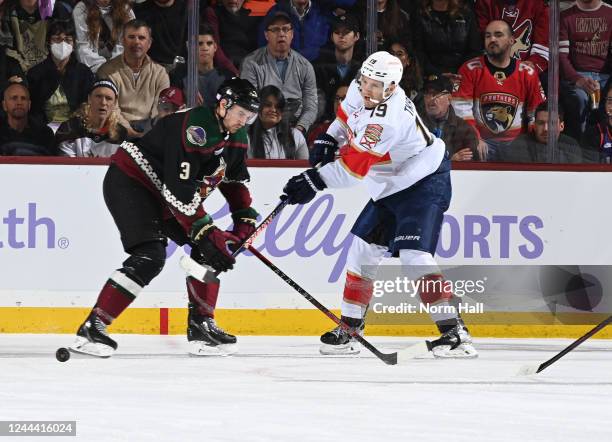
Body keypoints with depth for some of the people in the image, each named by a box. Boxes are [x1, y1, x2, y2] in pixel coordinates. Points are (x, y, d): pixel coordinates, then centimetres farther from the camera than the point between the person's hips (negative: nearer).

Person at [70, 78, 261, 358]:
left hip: (164, 196, 10)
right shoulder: (194, 130, -30)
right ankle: (92, 328, -24)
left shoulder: (236, 136, 0)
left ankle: (201, 327, 10)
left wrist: (244, 221, 5)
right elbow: (179, 192, -33)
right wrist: (206, 233, -32)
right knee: (150, 257, -24)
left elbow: (235, 179, 17)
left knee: (208, 250, 2)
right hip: (129, 182, -10)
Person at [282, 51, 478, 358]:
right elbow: (347, 114, 21)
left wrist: (315, 182, -28)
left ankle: (454, 331, -20)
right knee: (362, 249, 8)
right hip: (389, 188, 10)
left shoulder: (388, 119, -32)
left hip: (424, 184, -10)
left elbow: (354, 166, -31)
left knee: (413, 256, -21)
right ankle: (349, 328, 17)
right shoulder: (359, 91, -5)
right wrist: (328, 140, 11)